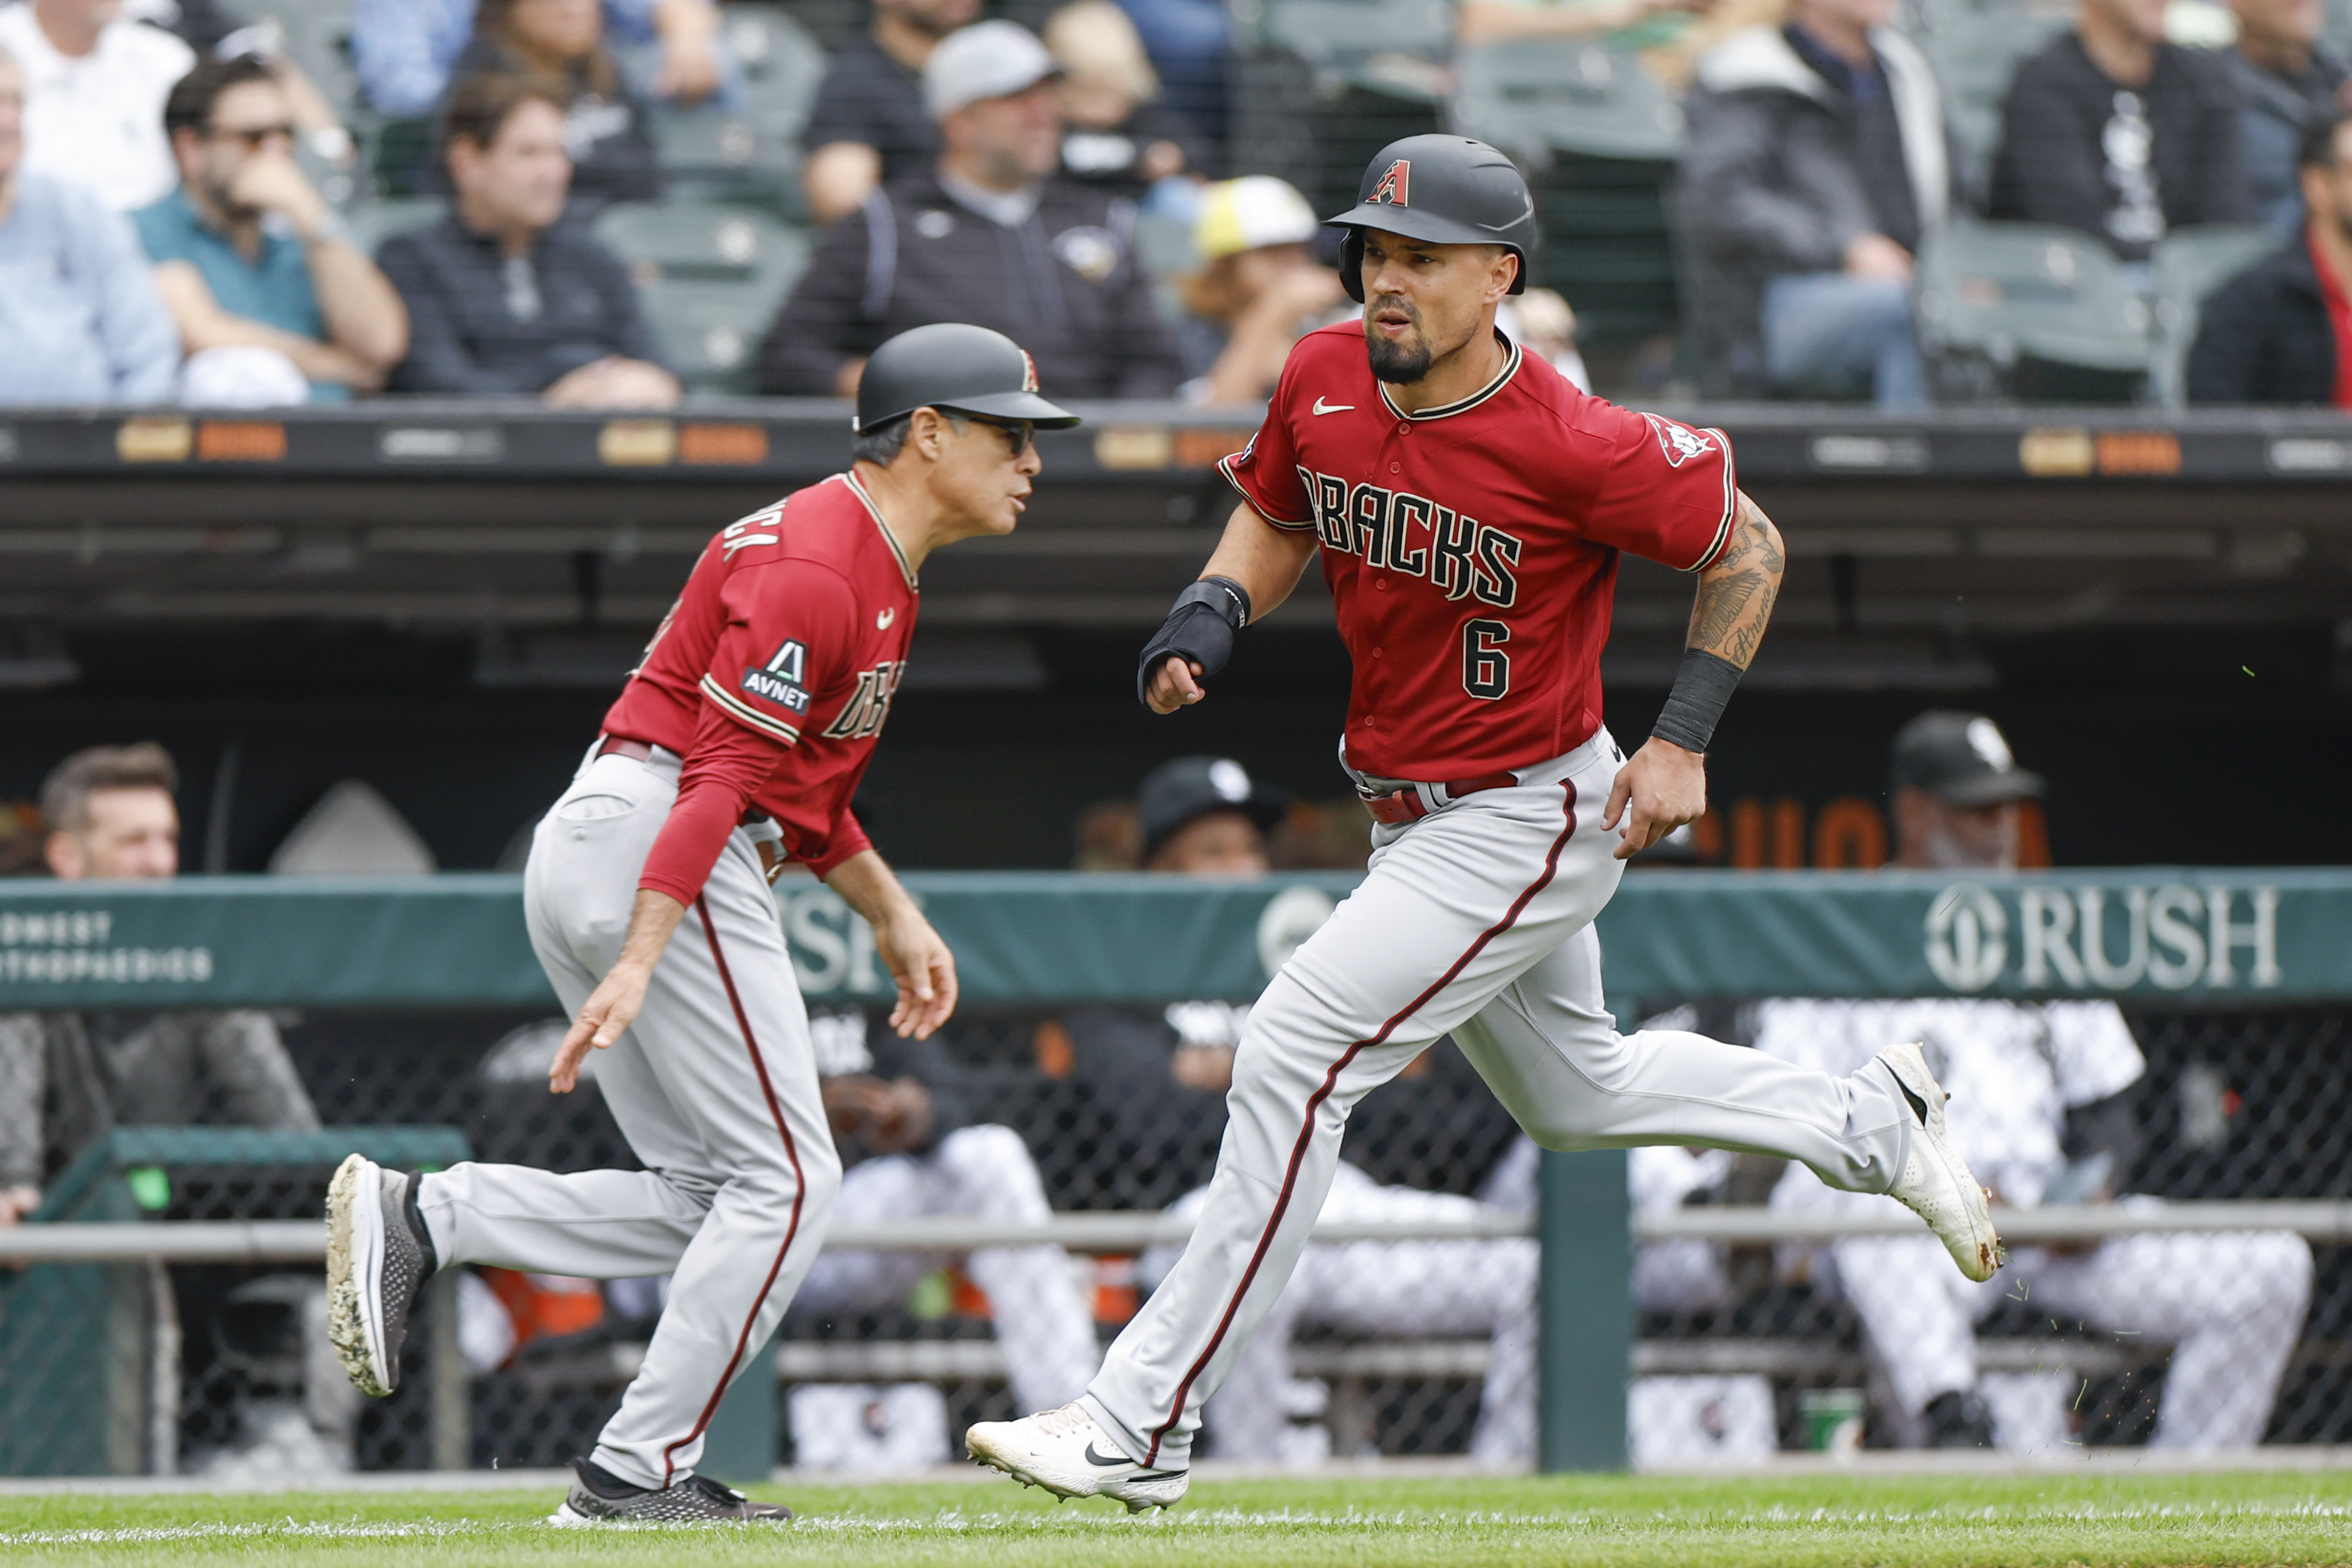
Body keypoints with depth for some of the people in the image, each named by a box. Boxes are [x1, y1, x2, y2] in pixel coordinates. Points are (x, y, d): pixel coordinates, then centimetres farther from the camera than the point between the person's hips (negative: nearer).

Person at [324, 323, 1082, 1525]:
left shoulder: (876, 567, 19)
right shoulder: (812, 567, -14)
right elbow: (722, 776, -22)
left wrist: (893, 918, 24)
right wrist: (637, 964, -27)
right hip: (659, 851, -10)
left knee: (712, 1200, 9)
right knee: (784, 1182, -6)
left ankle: (413, 1218, -1)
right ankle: (635, 1474, -6)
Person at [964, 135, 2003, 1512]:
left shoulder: (1571, 446, -25)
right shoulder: (1324, 383, -7)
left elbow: (1747, 547, -11)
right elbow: (1279, 520, 12)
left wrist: (1685, 738, -14)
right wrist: (1214, 615, -9)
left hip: (1532, 818, -8)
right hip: (1414, 817, 8)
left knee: (1294, 1059, -17)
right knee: (1576, 1093, 24)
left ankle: (1143, 1430, -13)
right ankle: (1869, 1124, 45)